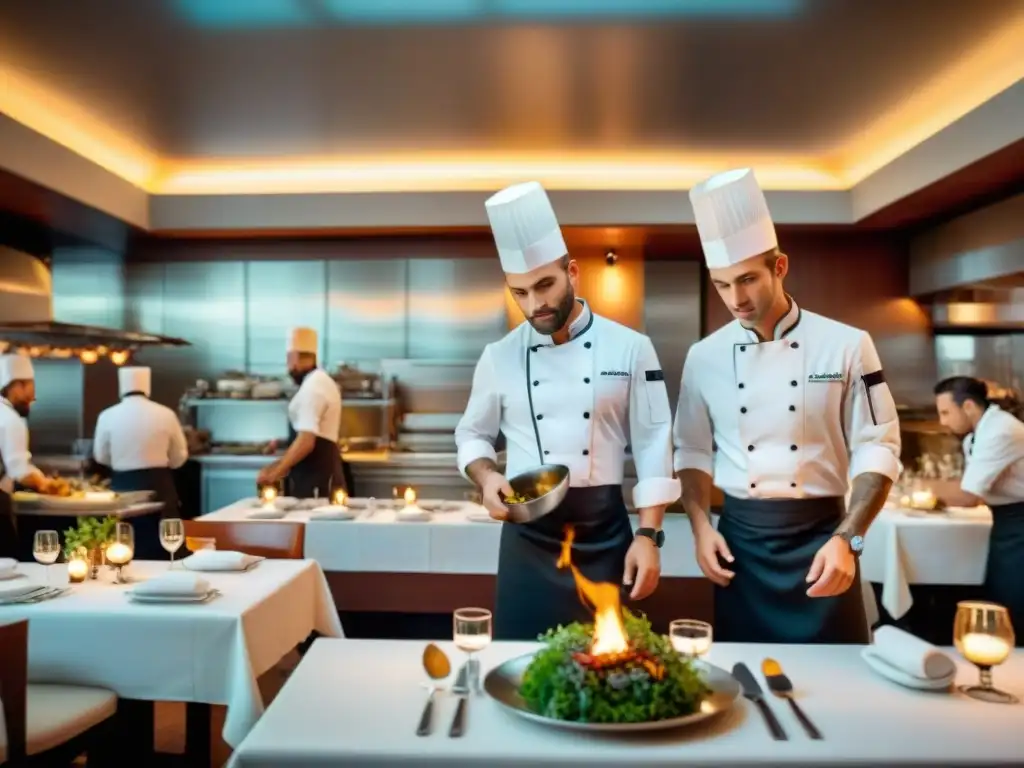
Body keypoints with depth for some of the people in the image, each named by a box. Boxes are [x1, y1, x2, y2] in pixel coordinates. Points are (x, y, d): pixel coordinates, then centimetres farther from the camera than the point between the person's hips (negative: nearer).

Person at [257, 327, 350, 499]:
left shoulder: (312, 387, -16)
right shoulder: (321, 382, 15)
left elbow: (306, 441, -24)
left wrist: (275, 472, -18)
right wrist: (280, 465, 21)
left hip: (315, 478, -9)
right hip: (322, 473, 9)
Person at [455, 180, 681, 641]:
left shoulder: (630, 348, -3)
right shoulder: (499, 357, 1)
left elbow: (653, 447, -2)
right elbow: (472, 436, 12)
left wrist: (648, 536, -7)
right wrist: (487, 477, -9)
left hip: (605, 532, -1)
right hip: (527, 535, 1)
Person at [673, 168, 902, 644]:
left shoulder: (846, 346, -6)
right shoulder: (705, 357, 1)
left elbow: (877, 450, -5)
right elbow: (693, 451, 8)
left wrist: (847, 539, -15)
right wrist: (701, 527, -5)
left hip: (821, 536, -2)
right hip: (738, 538, 2)